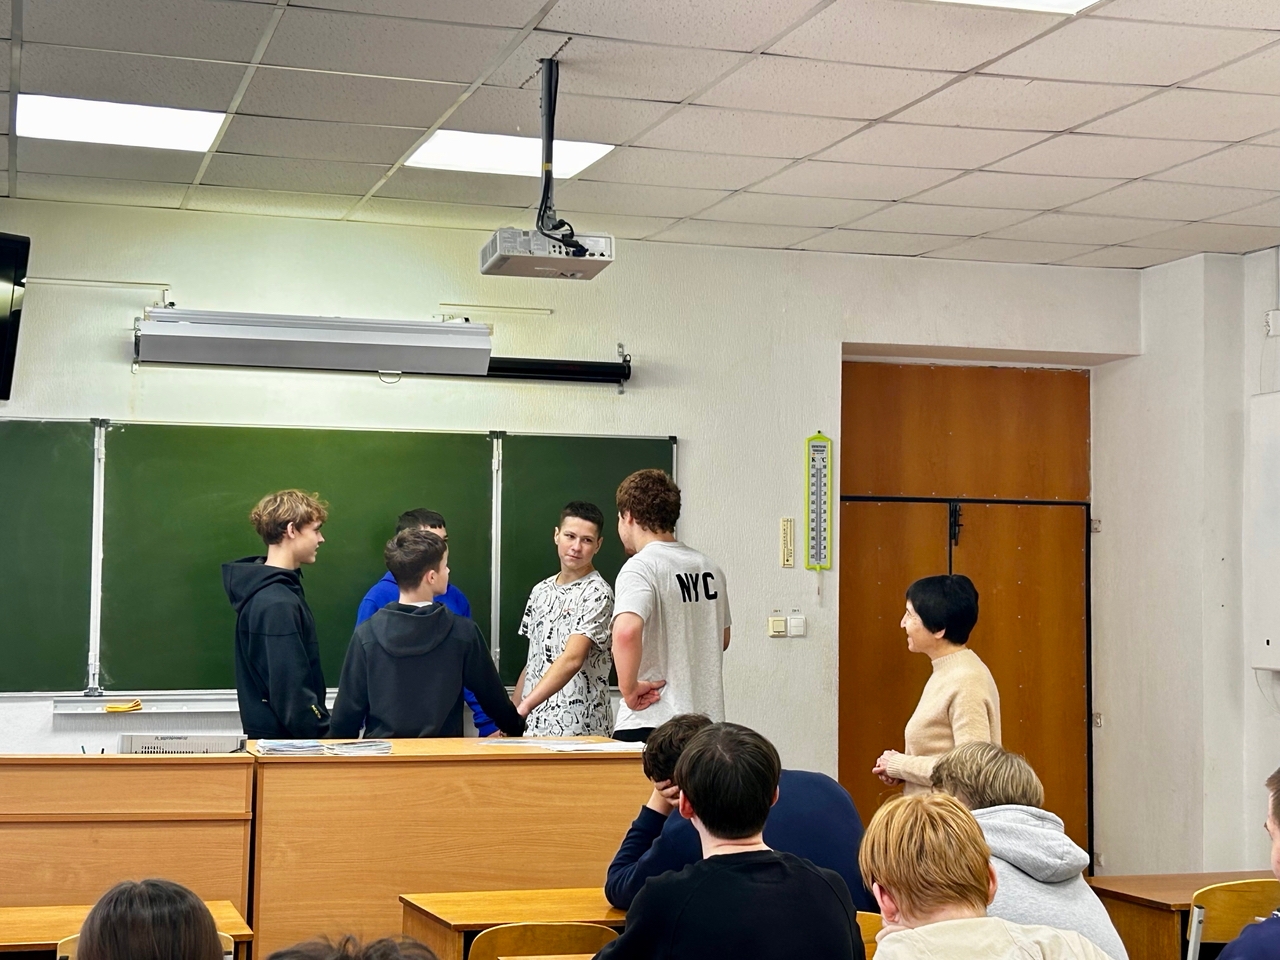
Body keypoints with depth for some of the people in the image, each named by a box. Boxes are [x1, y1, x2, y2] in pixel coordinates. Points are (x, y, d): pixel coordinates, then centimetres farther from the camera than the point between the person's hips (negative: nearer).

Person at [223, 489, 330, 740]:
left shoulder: (266, 588, 9)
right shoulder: (277, 604, -21)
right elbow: (291, 691, -23)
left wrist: (324, 728, 14)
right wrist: (328, 736, -17)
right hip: (281, 740, -10)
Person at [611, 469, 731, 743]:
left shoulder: (640, 568, -12)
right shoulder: (710, 569, 12)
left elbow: (626, 631, -30)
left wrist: (629, 688, -18)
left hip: (649, 723, -7)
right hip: (707, 720, 7)